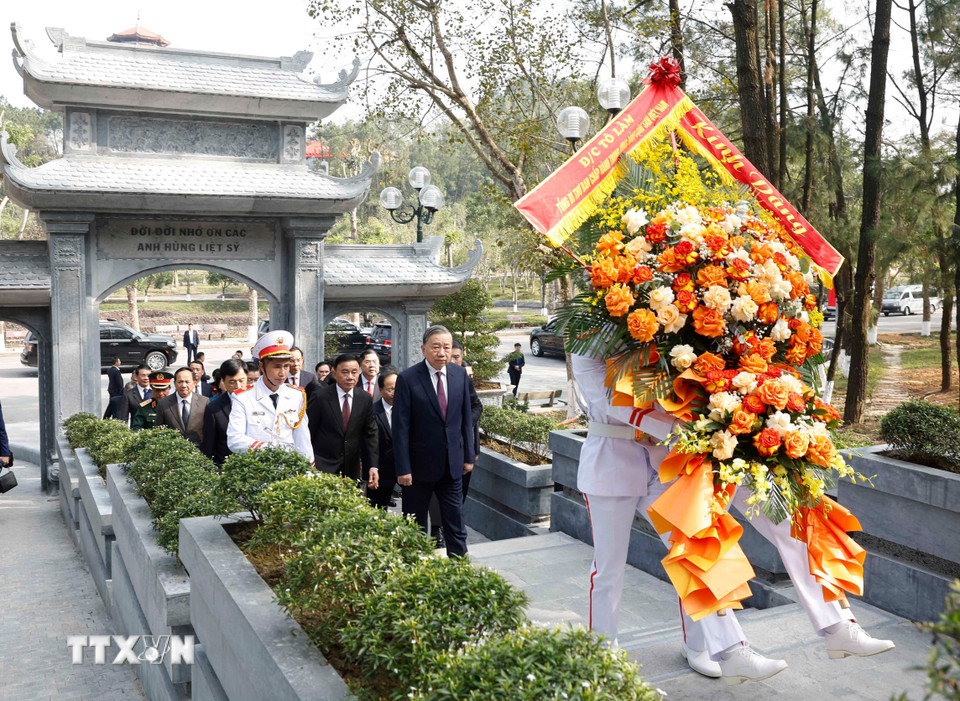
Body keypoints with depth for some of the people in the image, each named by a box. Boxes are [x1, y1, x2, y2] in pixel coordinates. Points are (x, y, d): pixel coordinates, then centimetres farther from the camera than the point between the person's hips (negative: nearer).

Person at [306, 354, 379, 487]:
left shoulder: (365, 399, 3)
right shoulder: (320, 396, -7)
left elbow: (370, 434, 6)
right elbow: (308, 432, -2)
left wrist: (373, 466, -1)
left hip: (352, 470, 3)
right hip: (322, 466, -3)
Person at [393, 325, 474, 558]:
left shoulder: (460, 374, 1)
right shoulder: (407, 379, -13)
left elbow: (465, 418, 8)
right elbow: (401, 428, -13)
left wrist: (469, 455, 7)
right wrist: (402, 468, -14)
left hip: (452, 465, 3)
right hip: (420, 466, -3)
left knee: (456, 523, 10)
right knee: (414, 526, 11)